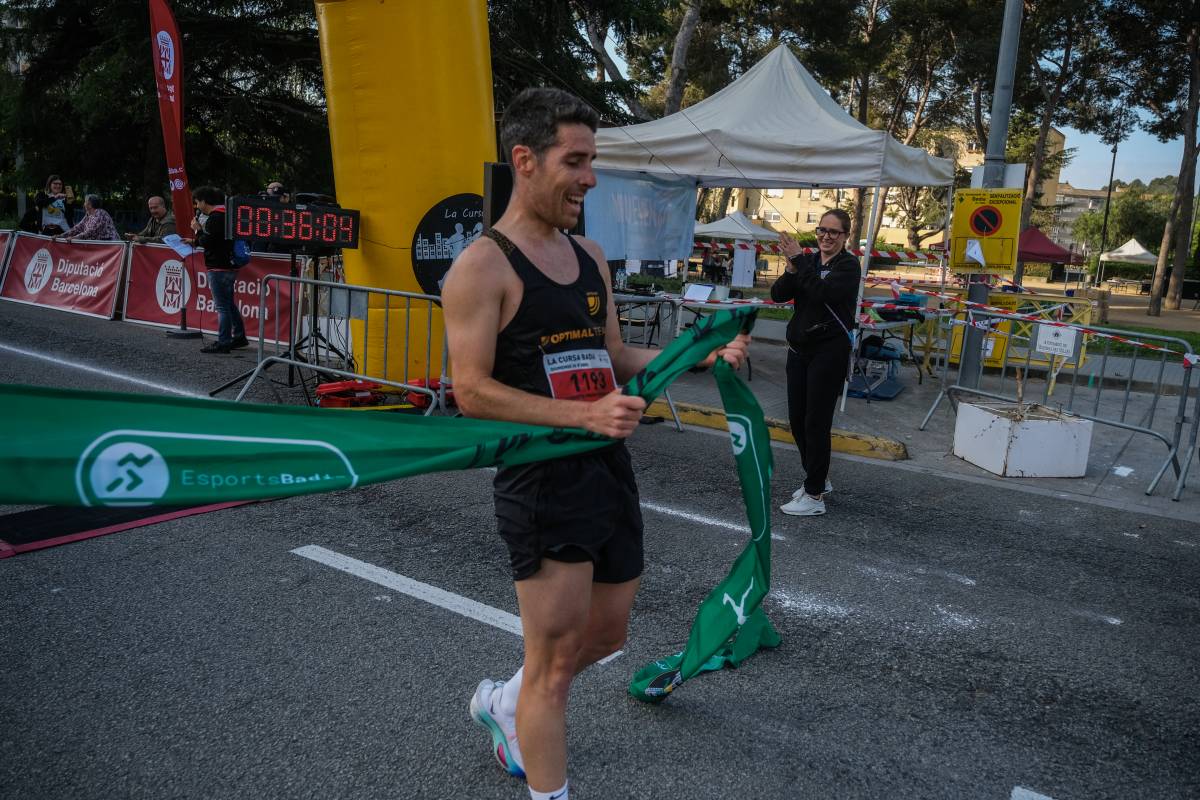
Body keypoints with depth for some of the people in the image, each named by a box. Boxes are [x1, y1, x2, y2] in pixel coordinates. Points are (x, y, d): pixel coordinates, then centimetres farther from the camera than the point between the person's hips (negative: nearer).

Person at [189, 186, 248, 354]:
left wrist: (198, 229, -3)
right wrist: (195, 241, 17)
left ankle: (223, 343, -4)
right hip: (229, 266, 10)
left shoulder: (215, 218, -16)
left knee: (222, 306, -7)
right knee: (229, 304, 18)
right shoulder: (225, 213, 15)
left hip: (219, 268, -10)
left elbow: (207, 242, -18)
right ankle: (239, 337, 24)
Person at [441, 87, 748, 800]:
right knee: (554, 665, 2)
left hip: (610, 472, 8)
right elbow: (473, 392, -17)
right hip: (542, 481, -8)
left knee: (606, 634, 22)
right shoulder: (483, 266, -12)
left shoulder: (590, 256, 12)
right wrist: (585, 414, -25)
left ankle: (503, 703, 48)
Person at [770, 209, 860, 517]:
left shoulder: (848, 265, -7)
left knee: (816, 422, -4)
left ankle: (815, 496, 5)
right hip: (799, 349, 7)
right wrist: (792, 268, -17)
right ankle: (818, 479, 31)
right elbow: (777, 295, -1)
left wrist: (799, 260, -22)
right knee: (797, 420, 12)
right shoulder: (808, 261, 9)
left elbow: (823, 292, -25)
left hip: (829, 350, -6)